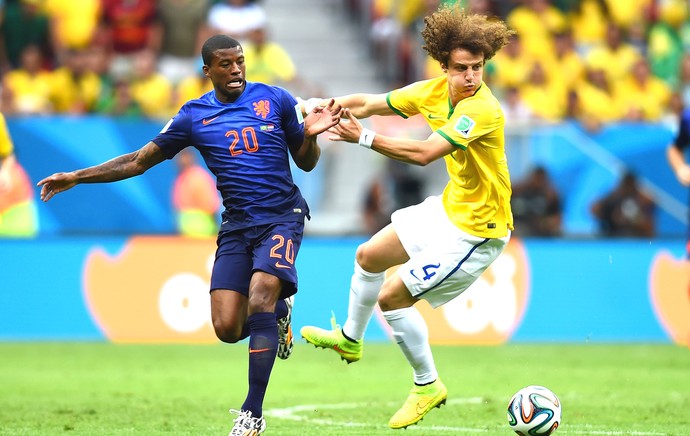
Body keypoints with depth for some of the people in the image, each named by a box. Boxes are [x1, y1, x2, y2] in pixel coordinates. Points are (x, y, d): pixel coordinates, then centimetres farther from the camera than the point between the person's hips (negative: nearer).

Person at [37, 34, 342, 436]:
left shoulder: (275, 100, 2)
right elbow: (139, 161, 9)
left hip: (282, 217, -3)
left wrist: (310, 135, -13)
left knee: (259, 301, -25)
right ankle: (278, 311, 26)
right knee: (228, 328, -10)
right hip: (236, 225, 3)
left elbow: (306, 162, 10)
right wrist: (77, 177, 4)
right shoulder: (194, 116, 6)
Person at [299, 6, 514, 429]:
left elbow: (425, 152, -40)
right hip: (449, 208, 9)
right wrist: (319, 107, -11)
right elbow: (369, 103, 3)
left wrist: (364, 138, -37)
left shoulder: (483, 109, -31)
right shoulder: (435, 91, -6)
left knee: (392, 297, -7)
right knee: (369, 257, 23)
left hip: (478, 229, -9)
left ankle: (428, 386, 12)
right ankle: (350, 339, 48)